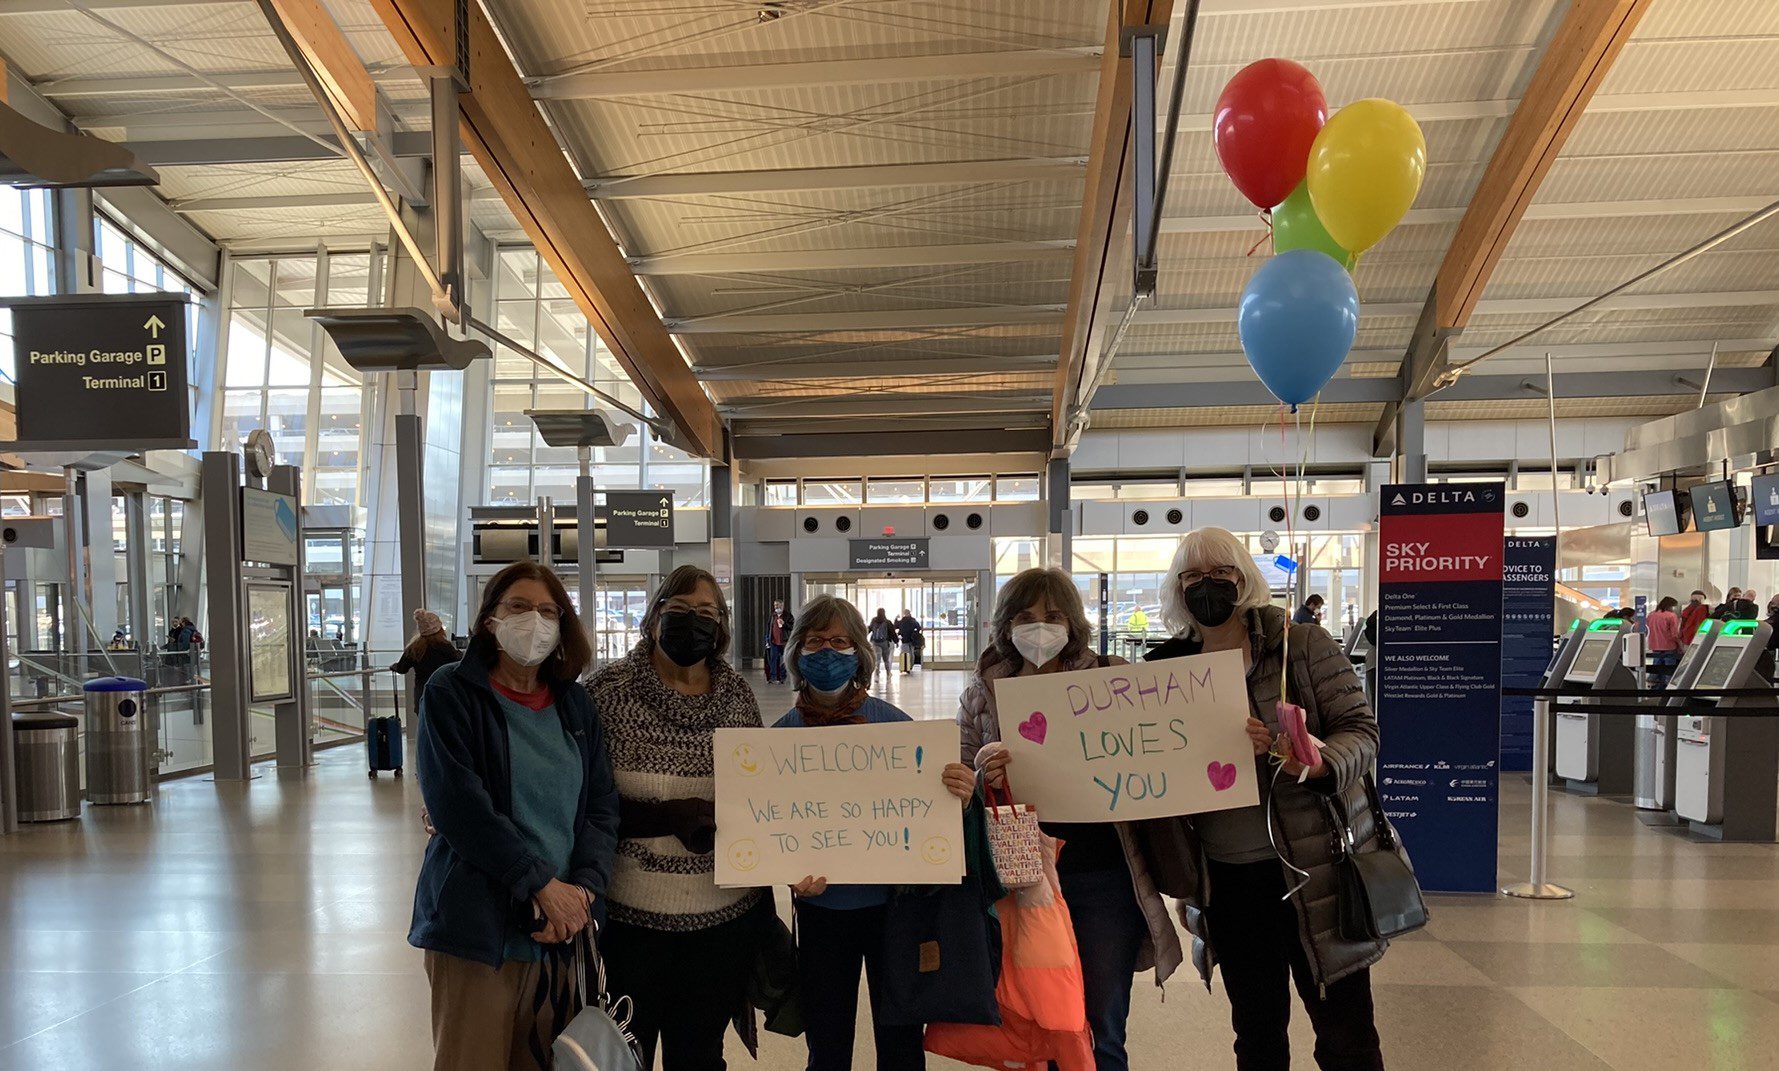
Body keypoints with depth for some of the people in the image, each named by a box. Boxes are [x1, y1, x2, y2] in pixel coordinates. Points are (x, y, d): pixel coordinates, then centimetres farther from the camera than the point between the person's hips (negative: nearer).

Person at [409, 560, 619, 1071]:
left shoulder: (574, 703, 10)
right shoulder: (452, 693, -4)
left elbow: (602, 804, 5)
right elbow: (458, 806, -14)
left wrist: (584, 887, -12)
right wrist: (543, 885, -17)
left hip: (566, 920, 4)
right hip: (478, 924, -4)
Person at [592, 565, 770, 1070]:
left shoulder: (737, 694, 2)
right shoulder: (611, 688, -8)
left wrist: (764, 901, 10)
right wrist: (668, 817, -21)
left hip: (726, 914, 3)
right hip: (632, 914, -3)